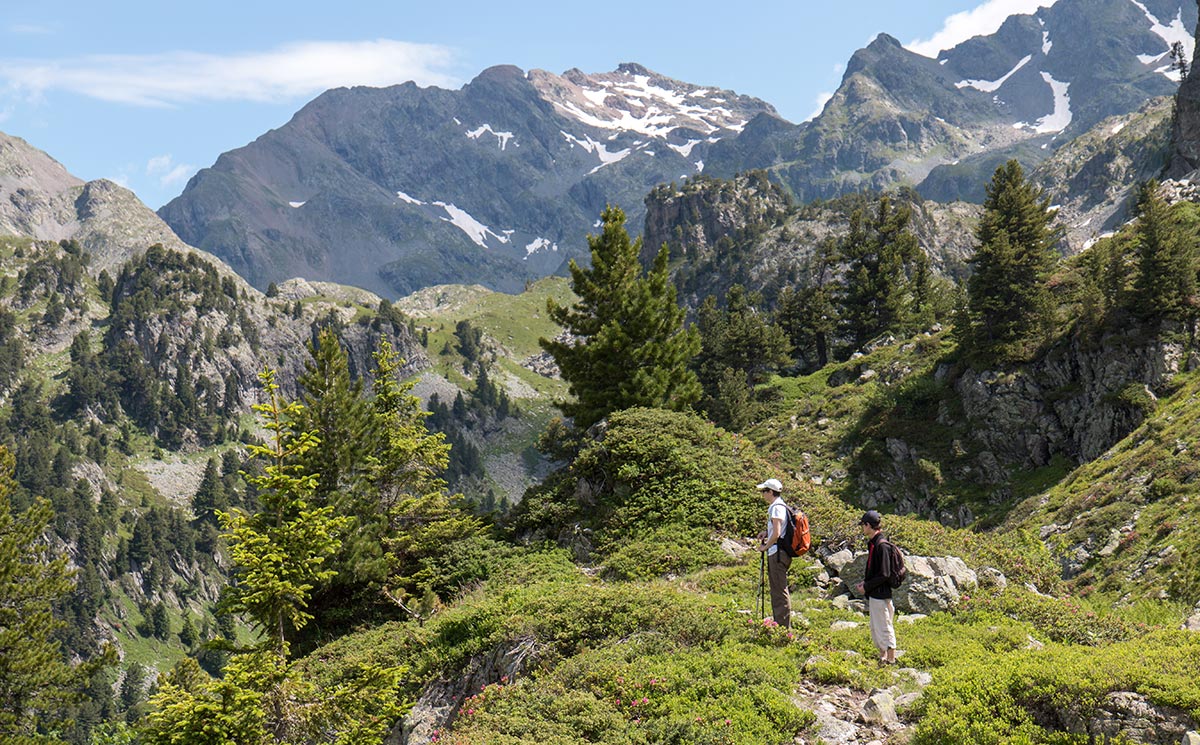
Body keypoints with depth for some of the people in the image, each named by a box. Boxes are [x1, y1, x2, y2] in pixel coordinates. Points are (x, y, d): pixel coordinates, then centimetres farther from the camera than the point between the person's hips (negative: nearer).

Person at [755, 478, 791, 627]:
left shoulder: (777, 508, -16)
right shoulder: (780, 506, 15)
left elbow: (776, 534, -23)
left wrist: (765, 546, -9)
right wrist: (767, 532, 13)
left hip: (777, 553, -10)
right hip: (777, 553, 10)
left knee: (780, 590, -6)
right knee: (778, 590, 16)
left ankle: (783, 626, -3)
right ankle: (780, 624, 24)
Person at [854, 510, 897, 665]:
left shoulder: (882, 546, -20)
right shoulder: (873, 544, 10)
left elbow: (884, 574, -21)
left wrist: (866, 586, -15)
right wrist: (865, 582, 6)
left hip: (881, 595, -10)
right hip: (874, 594, 10)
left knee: (884, 628, -2)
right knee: (875, 628, 17)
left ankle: (891, 660, 7)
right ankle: (882, 657, 28)